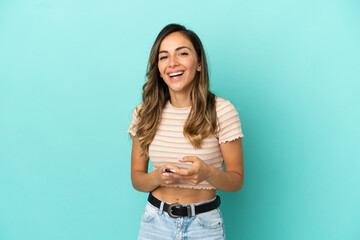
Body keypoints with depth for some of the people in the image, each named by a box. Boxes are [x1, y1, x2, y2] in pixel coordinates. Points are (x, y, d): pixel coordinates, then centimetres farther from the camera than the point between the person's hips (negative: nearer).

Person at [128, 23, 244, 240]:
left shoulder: (222, 111, -12)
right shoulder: (145, 113, -3)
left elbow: (237, 181, -7)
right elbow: (137, 178, 3)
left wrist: (208, 173, -27)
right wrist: (158, 177, -18)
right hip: (155, 221, 2)